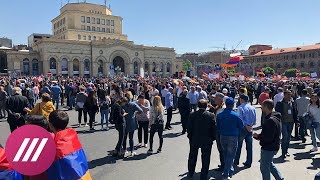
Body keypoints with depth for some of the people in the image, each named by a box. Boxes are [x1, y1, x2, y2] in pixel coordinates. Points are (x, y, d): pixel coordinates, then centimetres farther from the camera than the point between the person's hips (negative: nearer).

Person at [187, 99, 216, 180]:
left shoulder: (192, 115, -9)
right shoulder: (211, 115, -12)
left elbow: (189, 128, -4)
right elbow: (214, 128, -7)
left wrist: (190, 137, 9)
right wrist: (213, 138, 5)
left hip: (194, 140, 2)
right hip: (207, 141, -2)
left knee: (192, 157, 21)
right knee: (205, 159, 11)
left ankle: (190, 173, 37)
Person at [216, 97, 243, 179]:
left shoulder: (219, 115, -6)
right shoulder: (236, 115, -14)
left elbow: (217, 127, 2)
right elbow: (241, 126, -3)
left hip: (223, 137, 3)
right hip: (233, 137, -3)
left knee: (226, 155, 20)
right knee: (230, 155, 6)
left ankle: (230, 170, 35)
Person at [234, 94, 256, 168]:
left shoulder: (240, 107, -12)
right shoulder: (252, 108, 4)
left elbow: (240, 119, -16)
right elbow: (254, 120, 7)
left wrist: (246, 126, -9)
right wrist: (250, 125, 8)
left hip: (243, 128, -4)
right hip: (250, 129, 5)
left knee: (239, 146, 9)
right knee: (249, 146, 10)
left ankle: (236, 161, 18)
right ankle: (248, 163, 17)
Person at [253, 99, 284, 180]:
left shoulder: (270, 120, -26)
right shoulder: (275, 117, 6)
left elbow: (268, 138, -28)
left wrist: (258, 136, -14)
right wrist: (260, 136, 5)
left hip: (268, 148, -10)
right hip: (273, 147, 10)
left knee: (264, 168, 5)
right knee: (269, 164, 28)